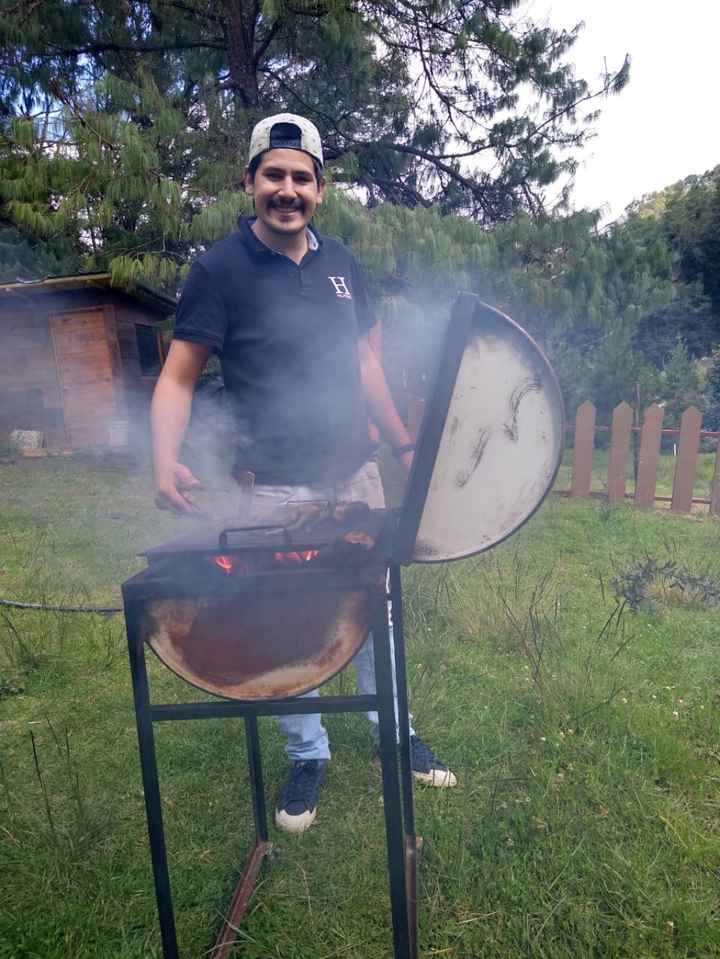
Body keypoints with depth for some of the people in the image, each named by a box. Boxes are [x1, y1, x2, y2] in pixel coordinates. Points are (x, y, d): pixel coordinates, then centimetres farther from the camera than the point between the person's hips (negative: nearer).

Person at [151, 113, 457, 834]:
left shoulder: (340, 263, 7)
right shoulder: (219, 269, -7)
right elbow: (177, 377, -10)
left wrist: (404, 445, 16)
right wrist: (165, 462, -27)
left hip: (356, 474, 5)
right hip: (277, 488, -4)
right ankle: (307, 755, 31)